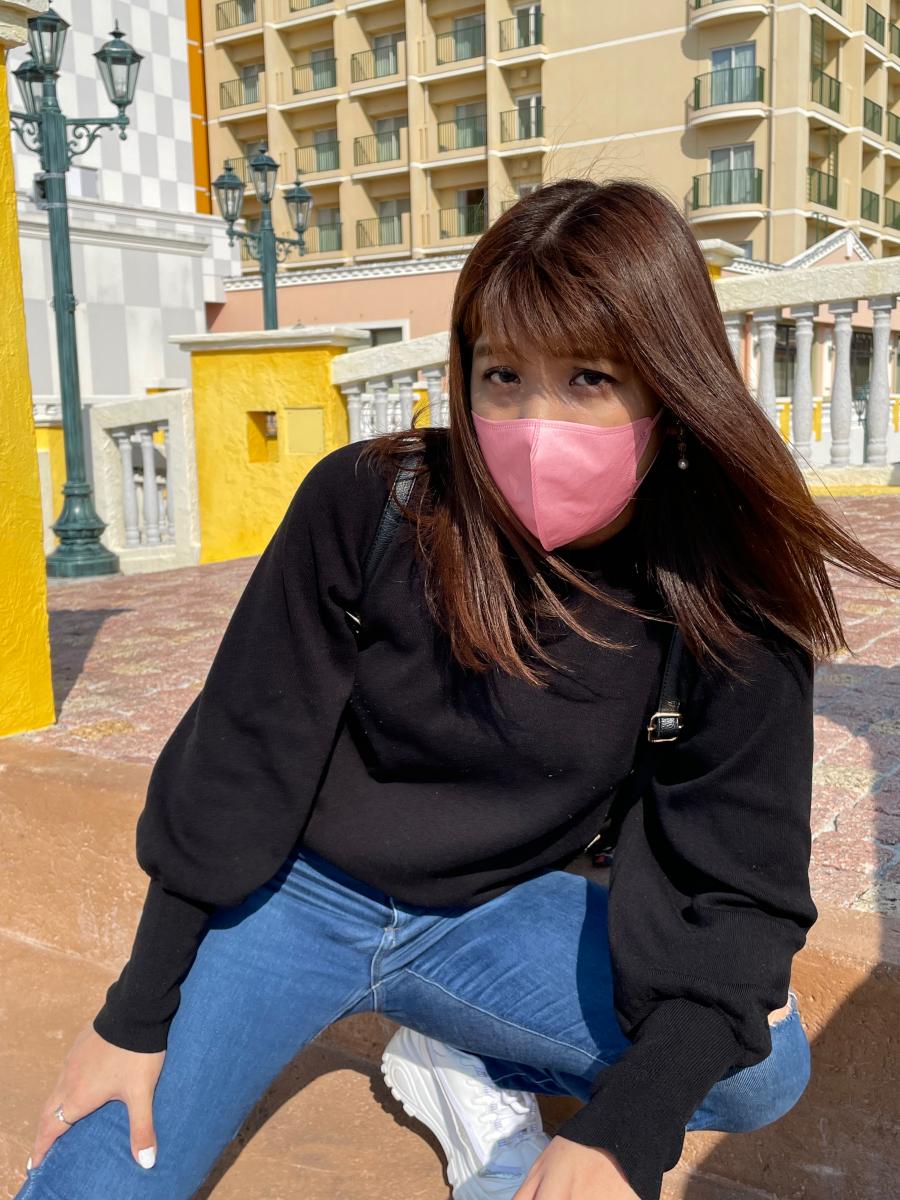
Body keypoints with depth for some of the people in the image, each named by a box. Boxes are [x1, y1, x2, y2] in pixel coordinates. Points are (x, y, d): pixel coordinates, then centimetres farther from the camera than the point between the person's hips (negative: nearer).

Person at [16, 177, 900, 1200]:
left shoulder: (726, 607, -17)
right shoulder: (369, 503, -21)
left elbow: (730, 878, -13)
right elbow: (240, 756, -13)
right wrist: (137, 1015, -6)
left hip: (491, 918, 2)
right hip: (290, 892, -1)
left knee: (763, 1069, -18)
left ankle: (470, 1072, 6)